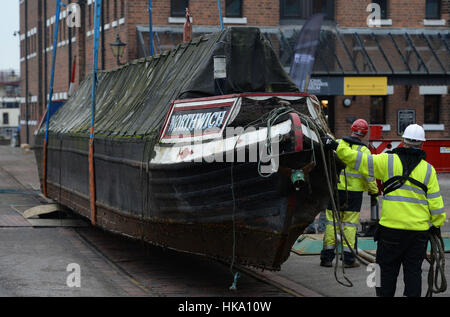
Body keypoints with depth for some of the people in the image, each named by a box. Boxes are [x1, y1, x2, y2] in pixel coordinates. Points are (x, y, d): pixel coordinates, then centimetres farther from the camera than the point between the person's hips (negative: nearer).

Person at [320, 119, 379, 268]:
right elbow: (368, 174, -8)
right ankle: (348, 258, 3)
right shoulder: (363, 150, -7)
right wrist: (374, 191, 4)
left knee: (332, 222, 7)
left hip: (335, 189, 2)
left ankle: (327, 256, 8)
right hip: (354, 192, -2)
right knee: (350, 224, 4)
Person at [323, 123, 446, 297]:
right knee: (413, 270, 9)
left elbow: (359, 159, -8)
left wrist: (338, 146, -1)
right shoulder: (428, 169, 0)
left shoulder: (388, 161, -5)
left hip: (391, 227, -1)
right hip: (419, 229, 1)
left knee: (387, 269, 9)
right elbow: (435, 201, 2)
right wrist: (437, 224, 13)